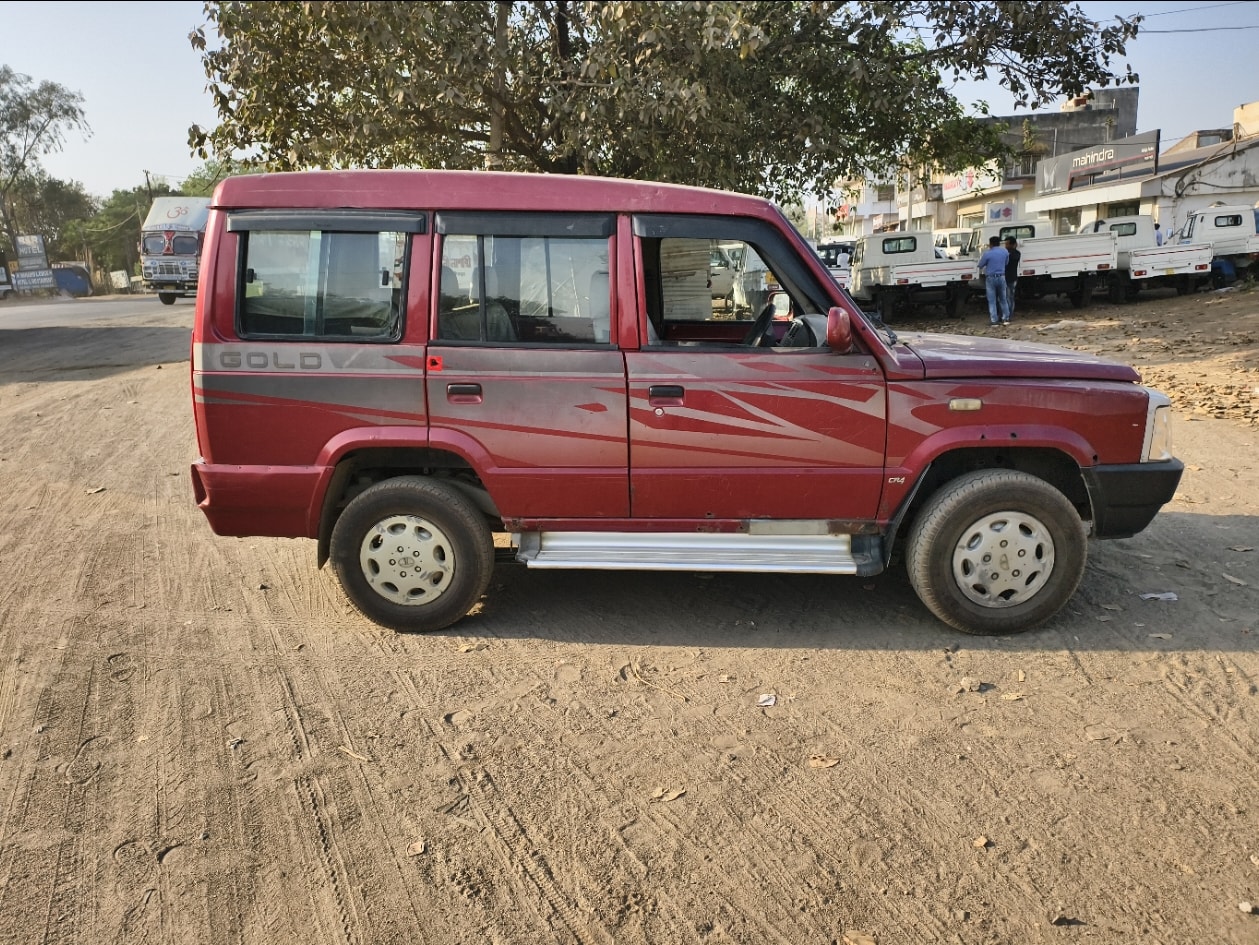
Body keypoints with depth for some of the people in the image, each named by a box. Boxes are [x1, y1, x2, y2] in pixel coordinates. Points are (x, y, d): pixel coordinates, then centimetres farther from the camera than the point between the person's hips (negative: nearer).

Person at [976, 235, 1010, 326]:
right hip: (1001, 277, 4)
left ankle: (993, 320, 0)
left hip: (990, 278, -4)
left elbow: (980, 265, -3)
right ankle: (1006, 318, 16)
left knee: (992, 300, 1)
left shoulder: (987, 253, -13)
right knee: (1003, 299, 14)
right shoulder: (1005, 251, 2)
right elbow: (1006, 262, 15)